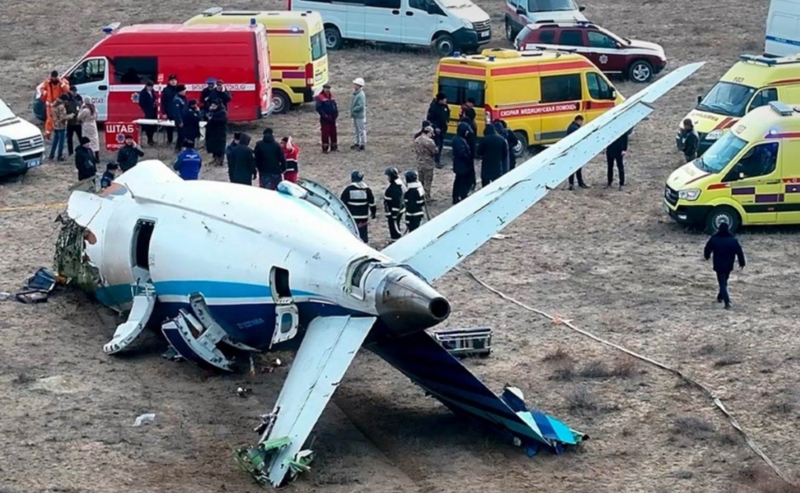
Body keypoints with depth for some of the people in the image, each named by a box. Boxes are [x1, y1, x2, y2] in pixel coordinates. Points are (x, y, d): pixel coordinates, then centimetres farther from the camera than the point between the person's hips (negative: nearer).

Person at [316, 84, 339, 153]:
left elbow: (335, 105, 18)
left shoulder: (331, 96, 10)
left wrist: (336, 113, 3)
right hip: (325, 119, -7)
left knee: (333, 133, 13)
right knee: (325, 133, -4)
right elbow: (318, 108, -17)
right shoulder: (320, 97, -13)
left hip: (332, 118, 7)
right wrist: (324, 115, -20)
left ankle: (334, 146, 24)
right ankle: (325, 148, 1)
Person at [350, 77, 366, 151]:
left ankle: (362, 144, 3)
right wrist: (352, 112, 10)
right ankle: (357, 143, 29)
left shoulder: (361, 95, -20)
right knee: (357, 130, 19)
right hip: (355, 115, 10)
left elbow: (361, 106, -25)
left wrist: (353, 110, -16)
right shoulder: (355, 94, 11)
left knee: (361, 130, -2)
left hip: (360, 115, -10)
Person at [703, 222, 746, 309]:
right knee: (724, 281, 24)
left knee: (722, 283, -4)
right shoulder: (733, 240, -3)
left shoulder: (714, 239, -9)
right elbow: (739, 252, 0)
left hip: (719, 265, -3)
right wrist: (741, 262, 10)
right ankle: (720, 297, 38)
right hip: (729, 265, 3)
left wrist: (707, 256, 23)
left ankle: (727, 301, -17)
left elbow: (707, 249, 2)